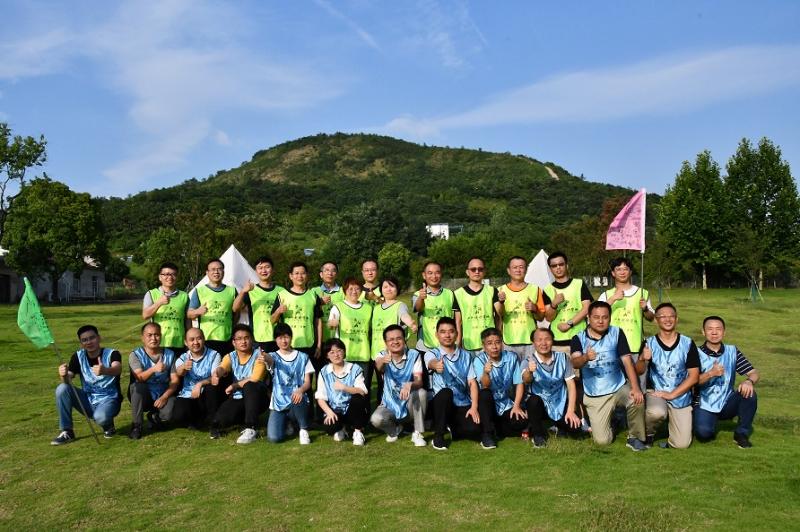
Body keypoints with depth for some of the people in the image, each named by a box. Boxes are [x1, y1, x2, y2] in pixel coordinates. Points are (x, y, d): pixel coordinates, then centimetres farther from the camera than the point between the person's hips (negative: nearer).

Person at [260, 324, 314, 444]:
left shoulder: (302, 357, 7)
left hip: (296, 400, -1)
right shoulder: (274, 356, 5)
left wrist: (300, 390, -23)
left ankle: (304, 430, -9)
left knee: (297, 398, -39)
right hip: (279, 403, 1)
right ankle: (287, 423, 16)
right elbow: (271, 360, -22)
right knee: (274, 438, -21)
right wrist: (266, 359, -49)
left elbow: (307, 382, 2)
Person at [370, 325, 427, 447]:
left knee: (420, 392, -32)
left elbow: (419, 381, -20)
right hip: (390, 404, 1)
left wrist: (409, 385, -45)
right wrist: (382, 361, -60)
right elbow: (378, 367, -34)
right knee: (376, 419, -29)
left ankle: (417, 434, -14)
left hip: (410, 404, 0)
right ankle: (395, 429, 8)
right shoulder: (383, 355, -9)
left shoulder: (414, 355, -10)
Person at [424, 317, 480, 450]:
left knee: (475, 428, -25)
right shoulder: (431, 354, -2)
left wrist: (474, 407, -12)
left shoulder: (465, 355, 8)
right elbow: (431, 363, -27)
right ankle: (438, 436, -17)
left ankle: (451, 429, 11)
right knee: (445, 392, -35)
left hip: (462, 405, 3)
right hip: (441, 404, -2)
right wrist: (436, 365, -53)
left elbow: (472, 382, 2)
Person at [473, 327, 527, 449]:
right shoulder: (479, 360, -14)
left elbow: (519, 383, -3)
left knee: (521, 422, -24)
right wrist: (486, 373, -48)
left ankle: (493, 430, 5)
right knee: (484, 393, -34)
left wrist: (516, 406, -14)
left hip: (506, 404, 2)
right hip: (488, 404, -2)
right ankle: (487, 434, -20)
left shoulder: (512, 357, -7)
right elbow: (485, 386, -26)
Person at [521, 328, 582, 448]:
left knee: (575, 428, -20)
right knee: (534, 399, -35)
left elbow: (571, 385, -4)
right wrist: (529, 371, -58)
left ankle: (558, 426, 18)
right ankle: (538, 434, -8)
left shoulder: (562, 358, -5)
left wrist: (571, 411, -14)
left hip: (560, 405, 2)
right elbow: (526, 381, -34)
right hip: (540, 404, -2)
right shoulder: (528, 362, -12)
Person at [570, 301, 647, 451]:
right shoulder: (579, 338, -8)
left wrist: (635, 388, -24)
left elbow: (627, 361, -10)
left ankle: (634, 437, -4)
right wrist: (586, 357, -48)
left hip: (618, 388, 1)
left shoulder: (617, 333, -4)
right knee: (602, 440, -8)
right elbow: (575, 363, -25)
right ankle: (607, 421, 28)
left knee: (637, 400, -31)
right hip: (594, 396, -1)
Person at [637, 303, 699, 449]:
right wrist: (643, 359, -35)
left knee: (682, 444, -7)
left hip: (681, 397, 1)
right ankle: (647, 432, -1)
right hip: (656, 392, -1)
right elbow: (639, 372, -12)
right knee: (657, 412, -36)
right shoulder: (649, 343, -3)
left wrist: (672, 394, -13)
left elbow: (694, 376, -4)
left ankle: (672, 421, 27)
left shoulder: (688, 343, -2)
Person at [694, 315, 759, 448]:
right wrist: (710, 374, -34)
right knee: (703, 433, -27)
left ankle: (742, 433, -4)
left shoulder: (732, 351, 3)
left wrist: (749, 381, -25)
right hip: (705, 406, -3)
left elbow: (754, 373, -2)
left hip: (727, 404, 3)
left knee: (748, 392, -25)